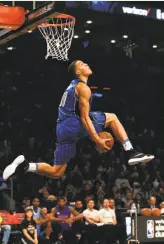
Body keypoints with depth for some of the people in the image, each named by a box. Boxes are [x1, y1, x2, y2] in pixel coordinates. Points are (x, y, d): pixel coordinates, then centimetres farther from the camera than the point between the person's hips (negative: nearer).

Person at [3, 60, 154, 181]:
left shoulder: (73, 85, 24)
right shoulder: (83, 88, -6)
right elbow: (84, 118, -13)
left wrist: (95, 137, 29)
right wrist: (98, 140, -14)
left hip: (63, 128, 9)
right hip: (74, 124, -9)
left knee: (56, 172, 12)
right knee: (112, 118, 3)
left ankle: (25, 165, -3)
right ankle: (131, 153, -6)